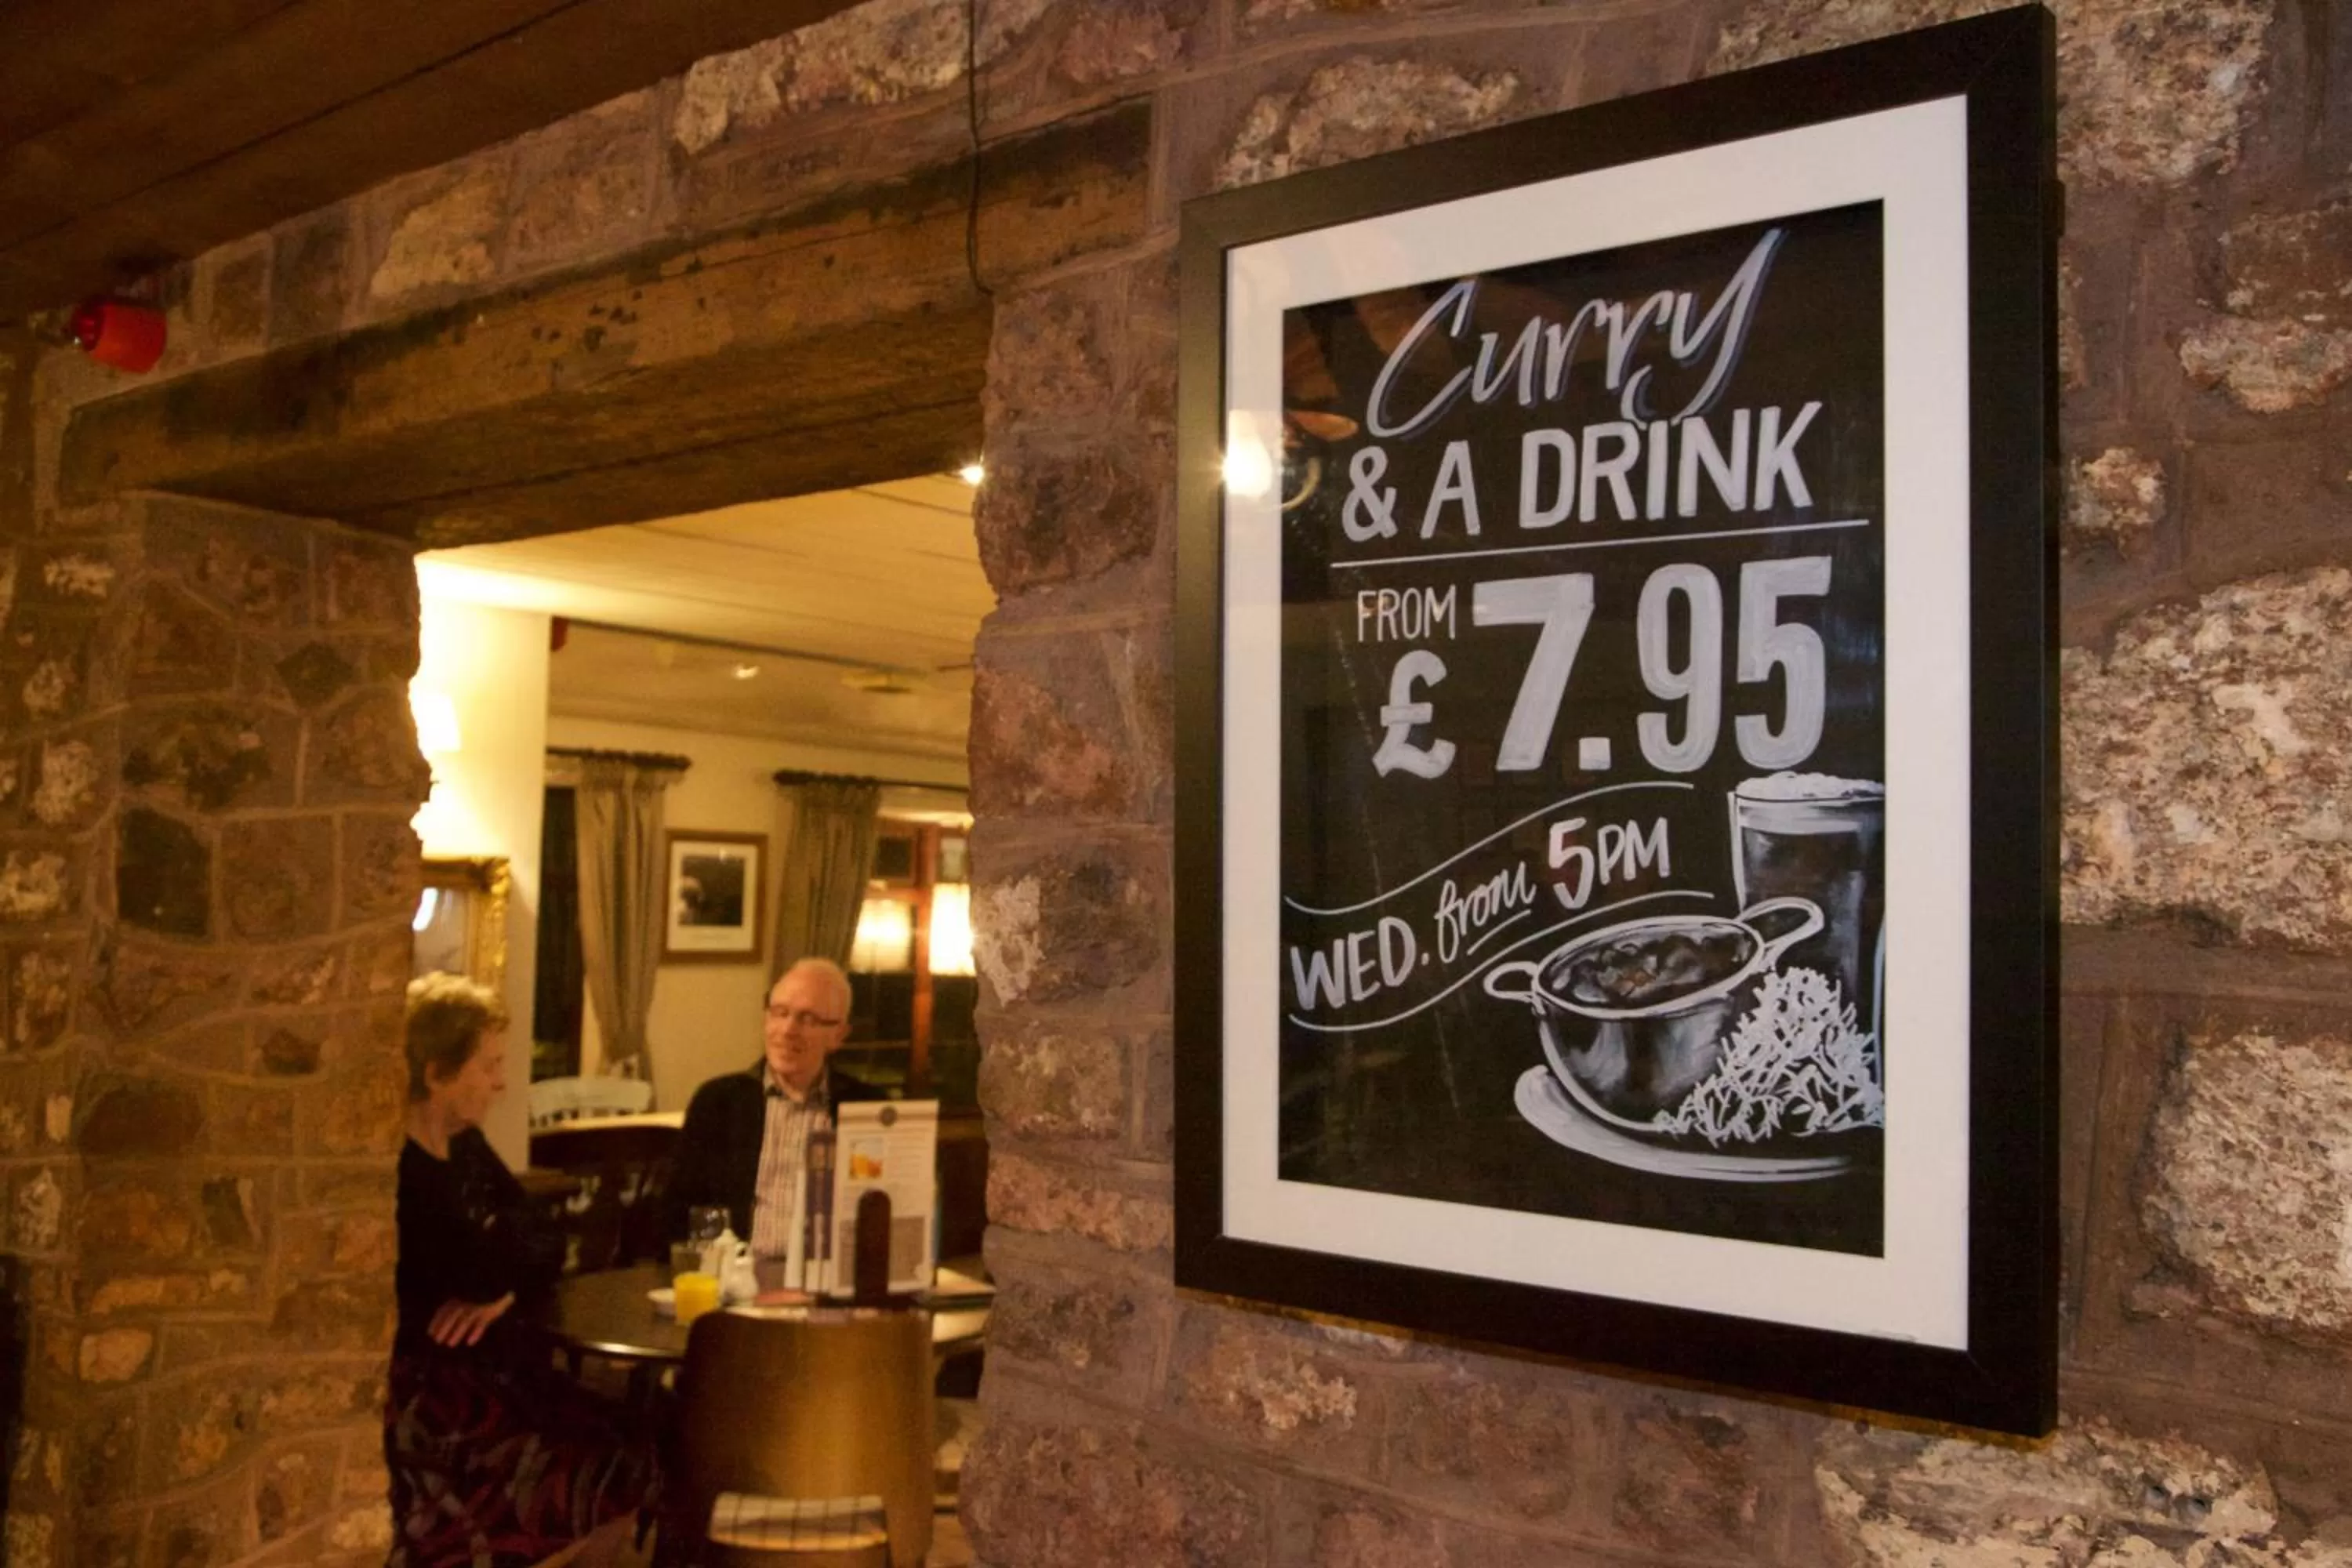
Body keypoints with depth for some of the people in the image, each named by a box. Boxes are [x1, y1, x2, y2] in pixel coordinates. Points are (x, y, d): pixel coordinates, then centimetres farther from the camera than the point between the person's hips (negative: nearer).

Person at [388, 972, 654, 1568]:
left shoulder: (466, 1147, 10)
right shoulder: (387, 1169, -19)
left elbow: (542, 1246, 7)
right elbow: (479, 1268, -21)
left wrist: (505, 1289, -13)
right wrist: (508, 1230, -1)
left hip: (485, 1370, 8)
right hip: (413, 1389, -8)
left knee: (628, 1461, -5)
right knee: (600, 1479, -15)